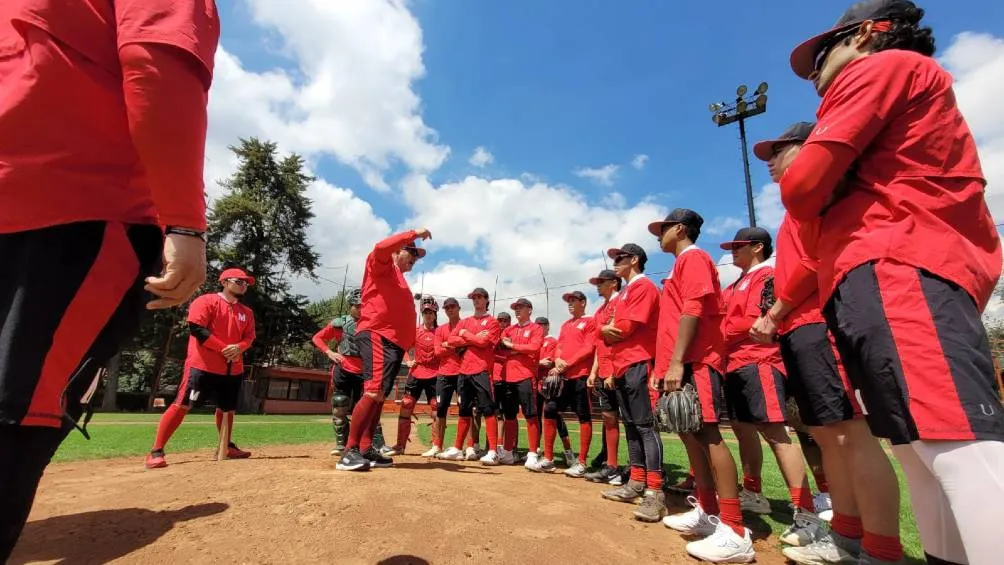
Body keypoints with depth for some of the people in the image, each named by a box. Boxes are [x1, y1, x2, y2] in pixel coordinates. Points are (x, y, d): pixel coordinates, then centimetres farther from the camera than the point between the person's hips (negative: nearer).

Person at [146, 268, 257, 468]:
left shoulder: (246, 312, 14)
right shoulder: (206, 301, -6)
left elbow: (249, 337, 10)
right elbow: (196, 328, -16)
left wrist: (238, 348, -13)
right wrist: (224, 349, -19)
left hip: (233, 369, 6)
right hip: (203, 365, -6)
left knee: (227, 408, 15)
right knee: (182, 405, -9)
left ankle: (226, 447, 29)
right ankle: (156, 452, 0)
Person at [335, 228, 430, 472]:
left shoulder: (400, 280, 29)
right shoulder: (382, 265, 5)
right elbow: (381, 247, -19)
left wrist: (413, 345, 17)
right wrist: (413, 233, -15)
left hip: (395, 342, 10)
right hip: (376, 336, -10)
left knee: (379, 396, 9)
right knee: (373, 391, -20)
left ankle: (366, 450, 14)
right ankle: (349, 452, -19)